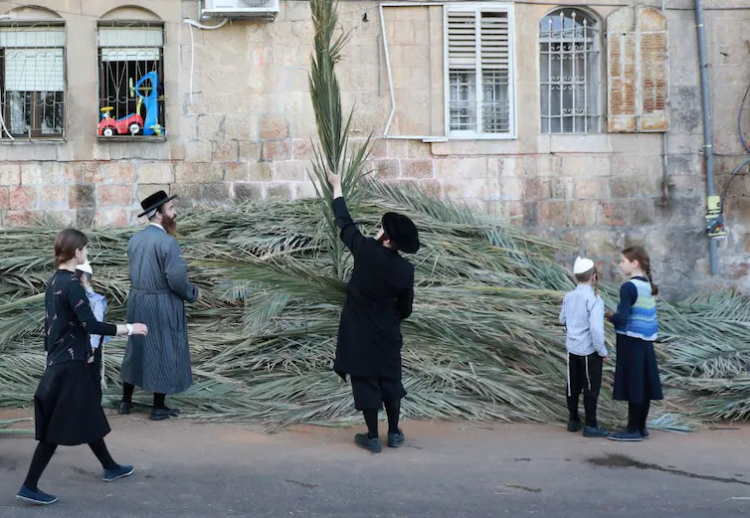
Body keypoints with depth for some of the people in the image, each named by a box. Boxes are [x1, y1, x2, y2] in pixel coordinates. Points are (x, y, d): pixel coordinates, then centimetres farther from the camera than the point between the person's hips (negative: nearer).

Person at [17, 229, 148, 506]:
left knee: (88, 417, 19)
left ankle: (110, 467, 33)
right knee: (56, 428, -3)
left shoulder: (54, 281, 9)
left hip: (59, 361, 9)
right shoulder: (72, 284, -19)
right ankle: (30, 486, 1)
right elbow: (91, 325, -24)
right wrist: (129, 328, -17)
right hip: (70, 365, -9)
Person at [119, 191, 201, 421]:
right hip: (162, 305, -7)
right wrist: (193, 293, -5)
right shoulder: (167, 241, -21)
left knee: (137, 348, 19)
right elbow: (176, 278, -22)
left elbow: (136, 272, 10)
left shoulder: (135, 239, 4)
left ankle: (126, 401, 28)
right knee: (163, 352, 5)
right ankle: (158, 407, 14)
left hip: (137, 301, 7)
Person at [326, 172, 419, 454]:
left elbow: (344, 222, -4)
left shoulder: (366, 250, -17)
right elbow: (405, 307, 1)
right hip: (387, 331, 2)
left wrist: (336, 186, 9)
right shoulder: (406, 269, -9)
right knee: (390, 378, 14)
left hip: (360, 330, -2)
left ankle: (373, 438, 7)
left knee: (365, 380, 4)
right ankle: (394, 434, 20)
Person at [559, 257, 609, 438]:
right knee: (591, 388, 4)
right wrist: (602, 352, -13)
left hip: (572, 349, 6)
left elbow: (562, 320, 16)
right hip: (589, 351, -6)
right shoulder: (595, 300, -20)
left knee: (573, 386, 15)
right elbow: (596, 329, -26)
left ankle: (573, 421, 25)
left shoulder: (568, 297, 1)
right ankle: (591, 426, 9)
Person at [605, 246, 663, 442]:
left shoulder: (629, 287, -15)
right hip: (646, 341, 8)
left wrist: (610, 315, -1)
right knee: (643, 385, 12)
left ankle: (633, 430, 4)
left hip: (631, 341, -8)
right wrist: (616, 316, 14)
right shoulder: (649, 286, 11)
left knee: (632, 386, -2)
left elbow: (622, 319, -21)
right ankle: (641, 427, 20)